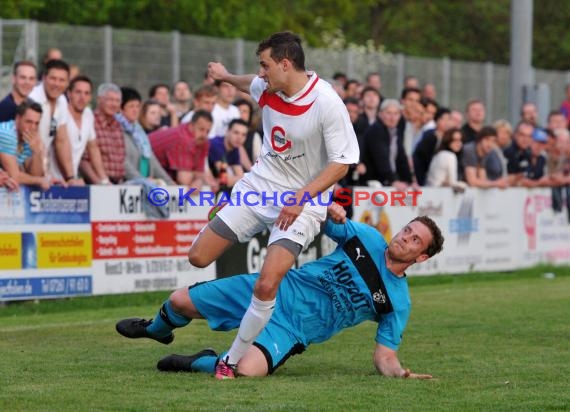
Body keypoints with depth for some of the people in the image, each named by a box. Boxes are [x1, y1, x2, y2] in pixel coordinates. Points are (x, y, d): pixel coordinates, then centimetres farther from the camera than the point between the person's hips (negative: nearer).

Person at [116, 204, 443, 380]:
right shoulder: (368, 237, 0)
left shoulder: (398, 302, -3)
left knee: (247, 370, -35)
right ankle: (157, 330, 39)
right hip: (278, 289, 3)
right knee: (181, 301, 1)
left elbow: (385, 355, -1)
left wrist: (400, 372, -23)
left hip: (292, 327, -3)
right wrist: (329, 209, -21)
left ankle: (200, 363, -1)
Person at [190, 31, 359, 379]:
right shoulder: (267, 88, -2)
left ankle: (233, 361, -7)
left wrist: (301, 198, -24)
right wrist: (225, 76, 42)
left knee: (267, 285, -21)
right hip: (259, 186, 7)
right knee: (198, 257, 0)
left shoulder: (327, 103, -22)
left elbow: (341, 163, -19)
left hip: (303, 204, -7)